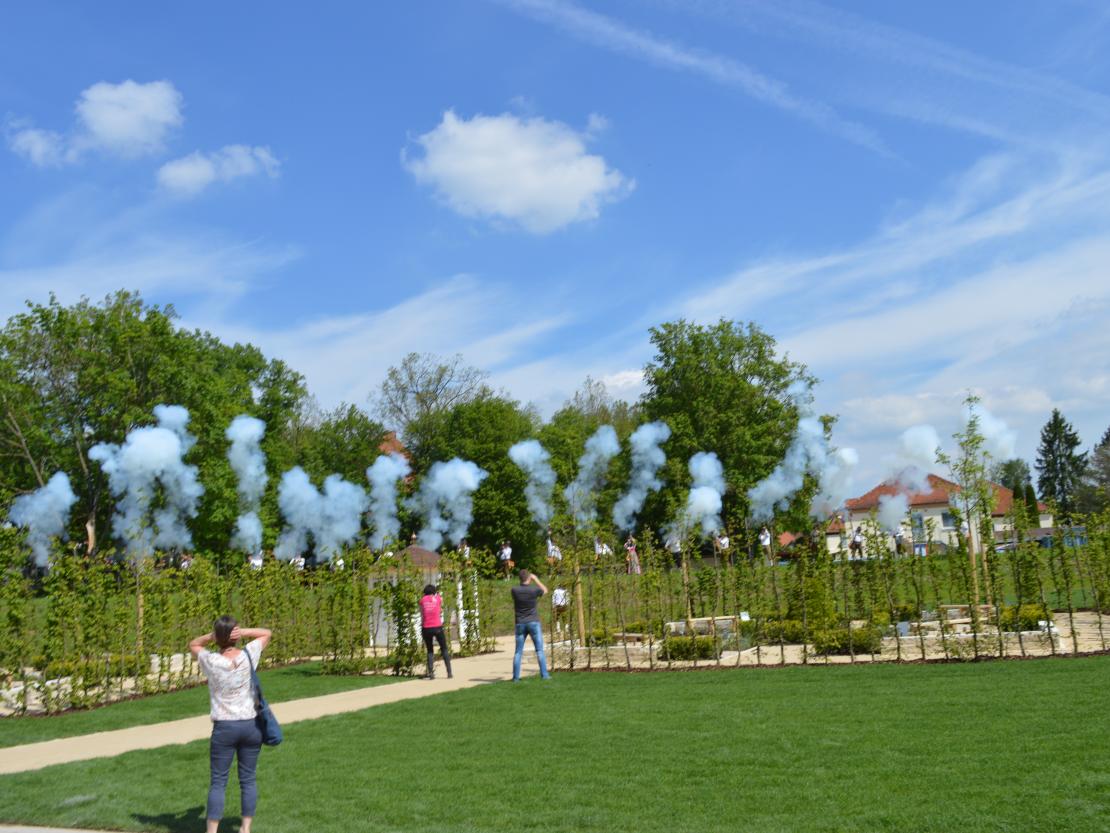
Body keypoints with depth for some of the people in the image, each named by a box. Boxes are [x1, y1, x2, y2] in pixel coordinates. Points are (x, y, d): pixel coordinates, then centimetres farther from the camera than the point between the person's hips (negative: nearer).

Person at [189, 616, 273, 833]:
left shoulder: (211, 661, -10)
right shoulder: (248, 656, -7)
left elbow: (193, 645, 11)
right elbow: (266, 633, 11)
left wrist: (212, 635, -8)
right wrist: (243, 632, -7)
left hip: (224, 727, -2)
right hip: (251, 725, 2)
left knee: (218, 782, 6)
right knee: (248, 779, 12)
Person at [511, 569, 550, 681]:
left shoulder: (514, 590, -7)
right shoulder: (534, 590, -10)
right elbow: (545, 590, 13)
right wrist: (536, 579, 18)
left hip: (520, 624, 2)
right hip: (533, 623, -2)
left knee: (518, 652, 6)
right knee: (539, 650, 2)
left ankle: (516, 676, 1)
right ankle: (544, 675, -4)